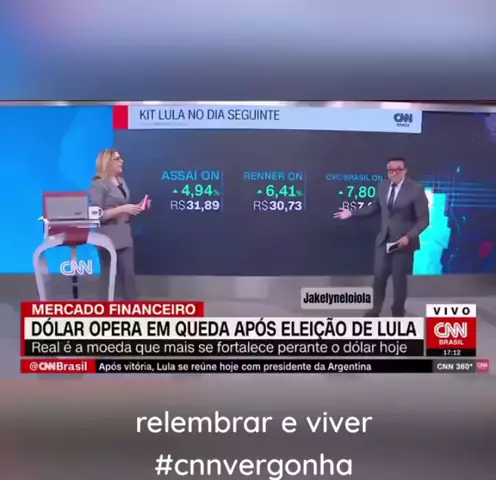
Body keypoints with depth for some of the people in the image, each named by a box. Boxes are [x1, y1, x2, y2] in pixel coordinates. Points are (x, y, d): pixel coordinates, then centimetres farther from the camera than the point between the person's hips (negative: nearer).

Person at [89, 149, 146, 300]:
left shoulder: (121, 181, 13)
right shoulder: (98, 185, -10)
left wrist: (136, 208, 4)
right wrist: (122, 209, -21)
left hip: (124, 236, 7)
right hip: (108, 238, -7)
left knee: (129, 274, 9)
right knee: (107, 275, 4)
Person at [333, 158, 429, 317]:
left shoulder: (416, 189, -13)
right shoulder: (382, 186, 3)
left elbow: (423, 219, -13)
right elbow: (375, 207, 17)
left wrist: (409, 237, -23)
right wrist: (352, 213, 12)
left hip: (403, 241, -4)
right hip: (384, 239, 4)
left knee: (399, 278, 7)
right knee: (379, 275, 8)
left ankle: (398, 313, 26)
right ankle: (375, 309, 27)